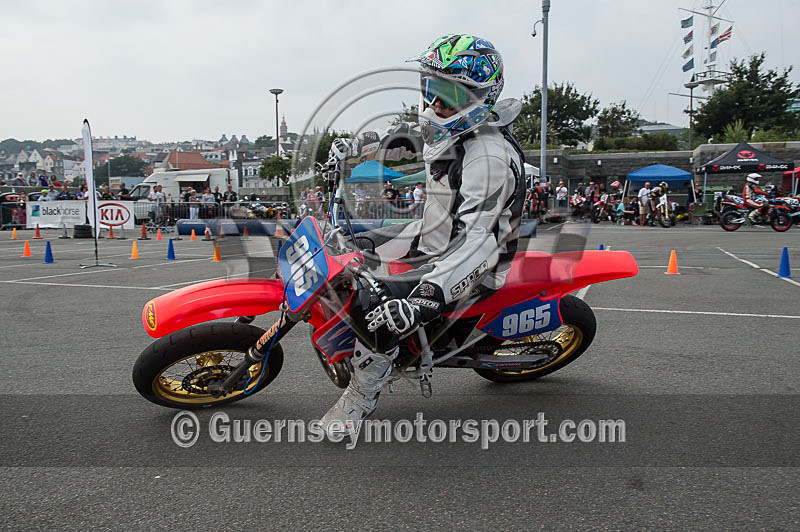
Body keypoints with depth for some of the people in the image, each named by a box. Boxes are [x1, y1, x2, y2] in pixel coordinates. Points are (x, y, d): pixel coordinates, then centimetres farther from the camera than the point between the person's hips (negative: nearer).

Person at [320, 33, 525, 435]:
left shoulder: (489, 154, -29)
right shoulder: (449, 130, 0)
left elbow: (474, 239, -38)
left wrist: (428, 294, -49)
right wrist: (352, 146, 13)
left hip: (470, 267, -10)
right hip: (430, 234, 10)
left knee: (375, 308, -28)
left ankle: (361, 395, 0)